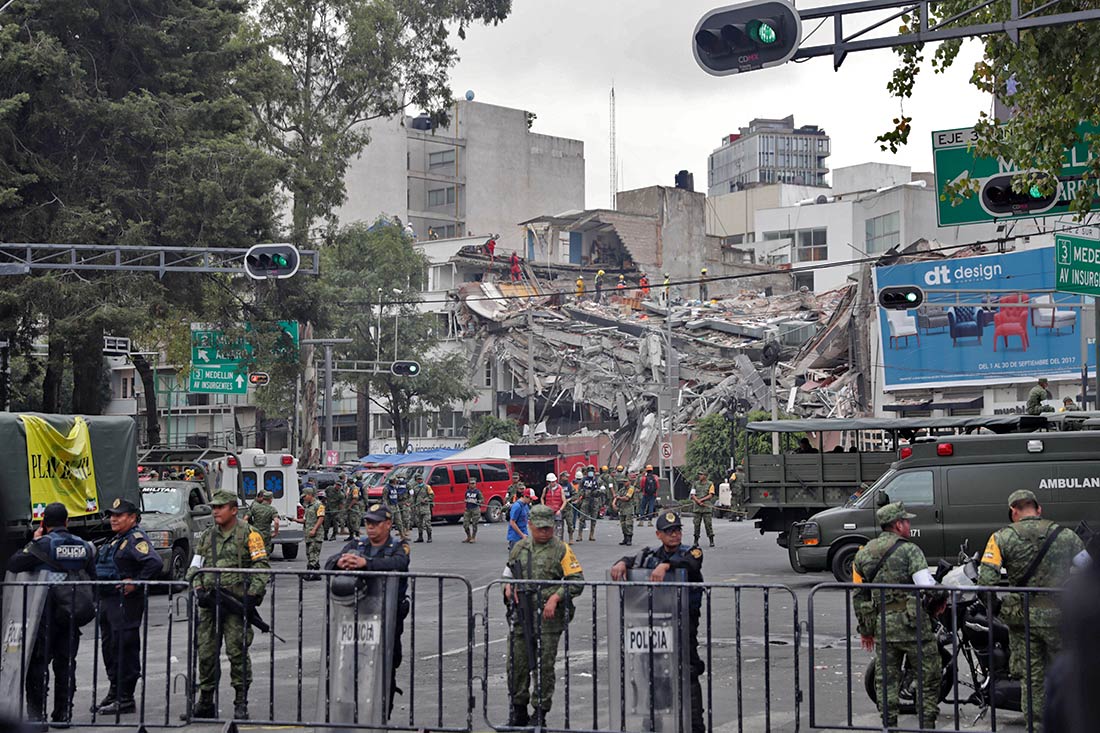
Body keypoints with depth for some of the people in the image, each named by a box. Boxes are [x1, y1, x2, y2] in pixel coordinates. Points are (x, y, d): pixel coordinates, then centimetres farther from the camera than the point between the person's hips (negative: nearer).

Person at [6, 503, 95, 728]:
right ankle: (63, 714, 15)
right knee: (65, 663, 12)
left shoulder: (42, 544, -12)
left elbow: (13, 564, -15)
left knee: (37, 663, 1)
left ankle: (36, 714, -2)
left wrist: (33, 544, -3)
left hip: (45, 614, -5)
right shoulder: (84, 547, 6)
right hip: (71, 614, 5)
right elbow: (91, 577, 10)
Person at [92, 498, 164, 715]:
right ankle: (114, 694, 25)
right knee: (110, 647, 15)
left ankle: (125, 699, -3)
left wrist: (136, 583, -22)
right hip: (108, 600, 10)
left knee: (125, 649, -7)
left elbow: (155, 563, -27)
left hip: (126, 602, -10)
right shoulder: (115, 540, 19)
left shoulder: (136, 539, -13)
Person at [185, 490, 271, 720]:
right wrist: (199, 589, 0)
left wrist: (253, 594, -14)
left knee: (238, 653, -5)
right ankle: (205, 703, 16)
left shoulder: (248, 535, 0)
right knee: (206, 653, 6)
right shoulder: (207, 536, 15)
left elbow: (262, 566, -4)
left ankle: (241, 704, 3)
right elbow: (195, 567, 18)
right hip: (209, 603, 5)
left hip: (236, 603, -5)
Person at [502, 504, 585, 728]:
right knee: (516, 663, 7)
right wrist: (508, 587, 4)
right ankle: (518, 710, 21)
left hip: (548, 617, -4)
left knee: (544, 666, -1)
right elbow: (508, 572, 25)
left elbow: (576, 581, -6)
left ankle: (540, 712, 9)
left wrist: (555, 597, -16)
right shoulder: (519, 547, 12)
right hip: (521, 616, 4)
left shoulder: (561, 550, -2)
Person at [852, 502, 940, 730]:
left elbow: (859, 596, 12)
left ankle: (889, 725, 11)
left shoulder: (863, 553, 9)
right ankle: (927, 724, 8)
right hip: (912, 625, -5)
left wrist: (865, 630, 19)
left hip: (881, 626, 5)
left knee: (886, 680, 11)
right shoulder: (909, 551, -10)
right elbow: (927, 588, -18)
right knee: (929, 677, 8)